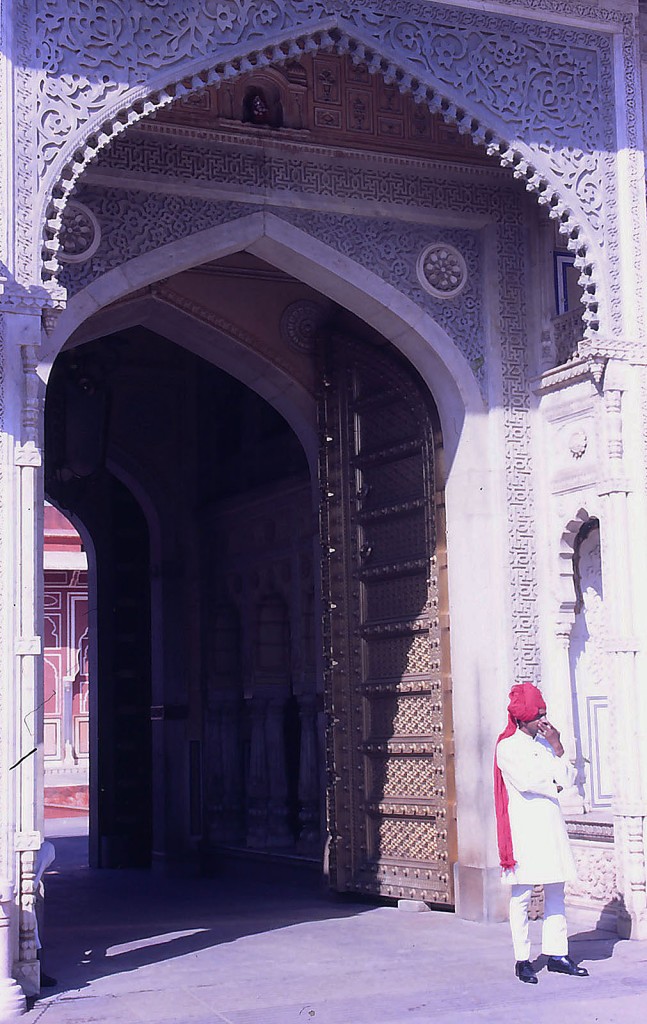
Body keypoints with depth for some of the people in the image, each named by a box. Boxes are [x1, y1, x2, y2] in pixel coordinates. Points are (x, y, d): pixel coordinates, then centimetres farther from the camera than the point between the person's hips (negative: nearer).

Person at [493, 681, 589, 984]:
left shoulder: (546, 743, 15)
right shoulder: (507, 747, -4)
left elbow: (568, 779, 8)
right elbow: (525, 780, -16)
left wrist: (558, 748, -2)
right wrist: (553, 787, -2)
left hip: (551, 823, 7)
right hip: (523, 825, -7)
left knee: (556, 892, 7)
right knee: (522, 896, -4)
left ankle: (556, 954, 14)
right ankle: (522, 960, 2)